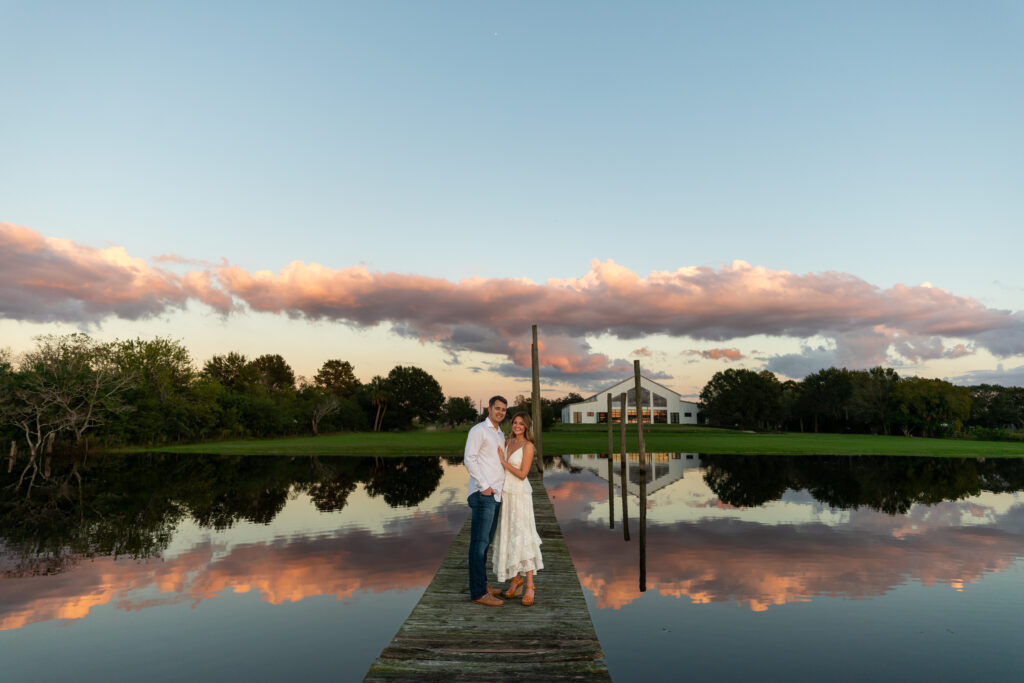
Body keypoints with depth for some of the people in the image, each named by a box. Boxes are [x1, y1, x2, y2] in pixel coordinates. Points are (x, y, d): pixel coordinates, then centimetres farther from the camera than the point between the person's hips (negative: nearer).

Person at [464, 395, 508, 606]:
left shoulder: (501, 435, 19)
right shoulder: (478, 430, -7)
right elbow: (469, 459, -16)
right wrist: (484, 486, -18)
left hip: (495, 494, 9)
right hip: (483, 494, -9)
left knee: (485, 542, 14)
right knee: (479, 542, -5)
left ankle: (481, 585, 23)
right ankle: (478, 592, -1)